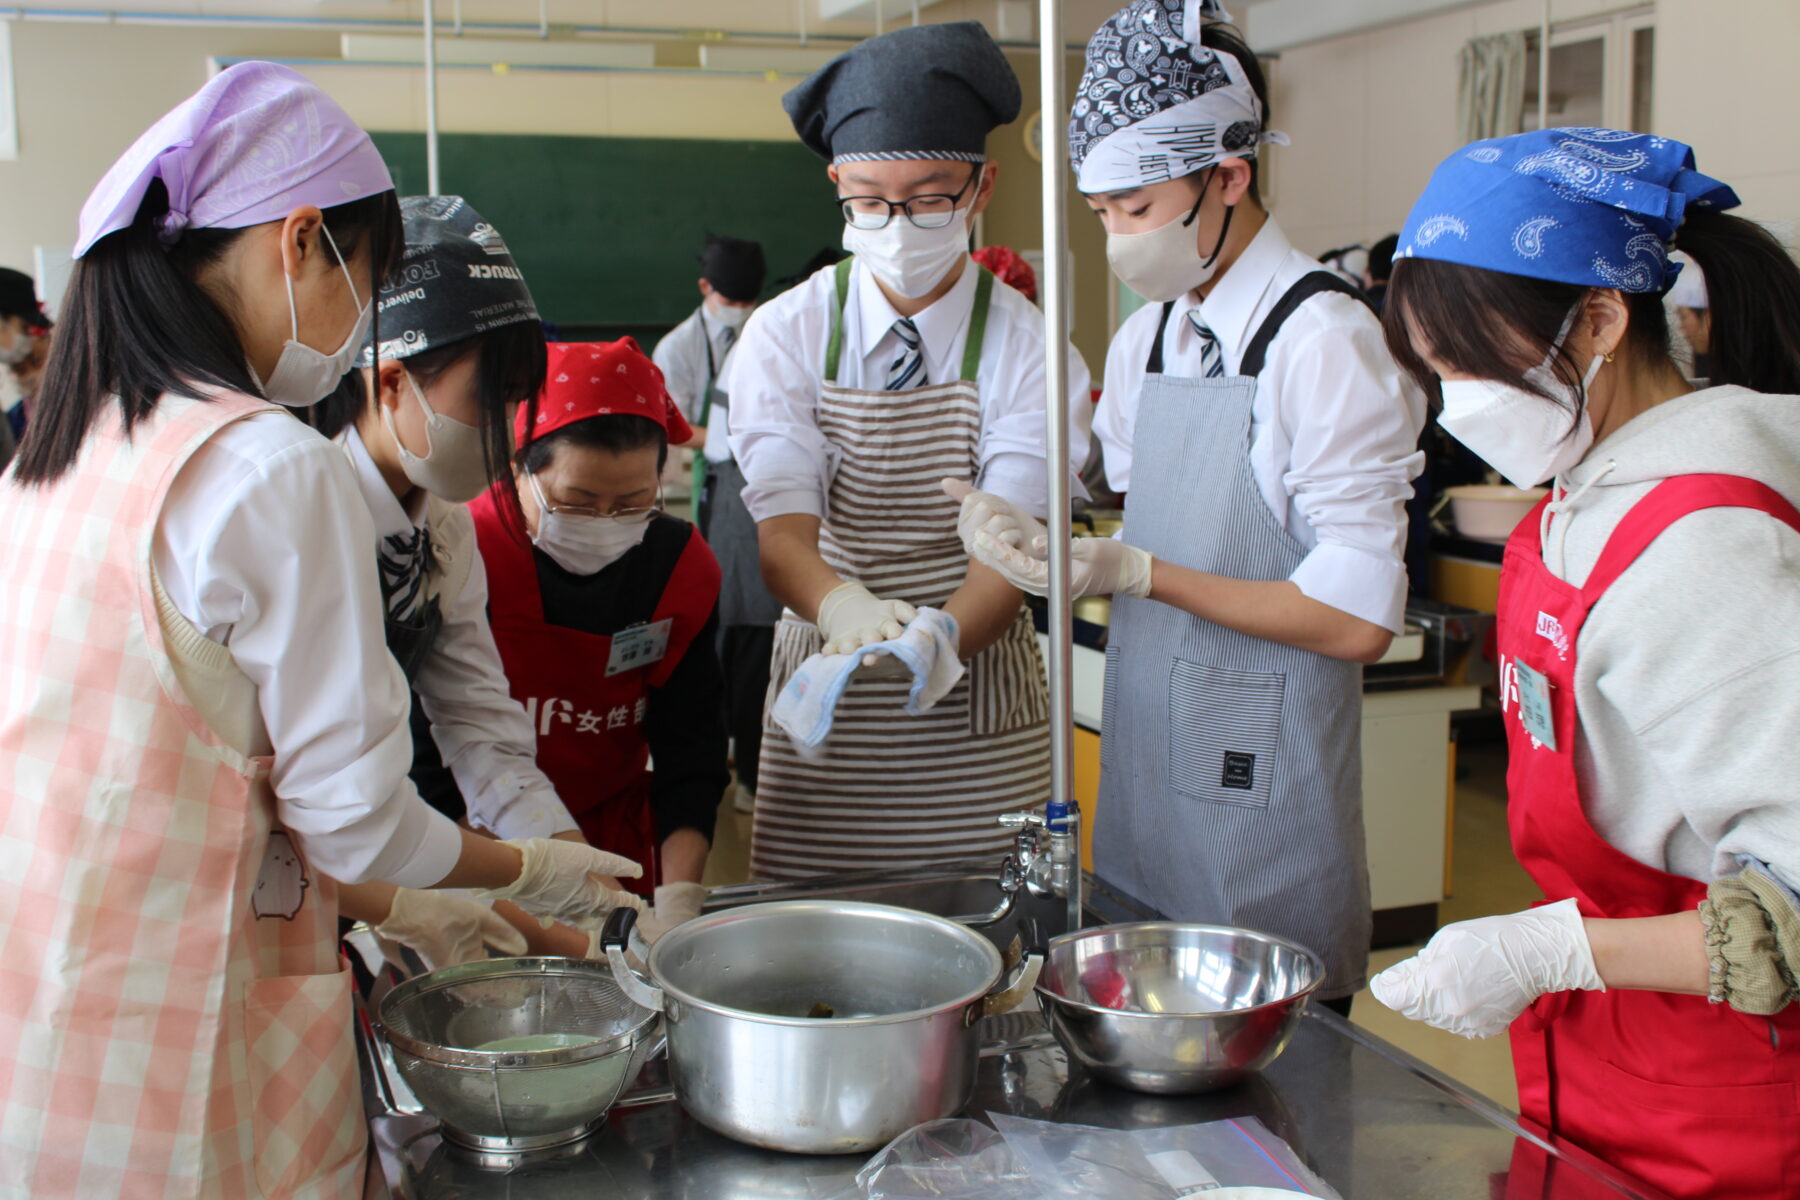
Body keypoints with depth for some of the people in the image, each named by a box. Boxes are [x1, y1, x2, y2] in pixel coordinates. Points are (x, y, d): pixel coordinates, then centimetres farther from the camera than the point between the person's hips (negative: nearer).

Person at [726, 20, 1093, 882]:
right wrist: (843, 609, -36)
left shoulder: (1027, 349, -5)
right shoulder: (785, 336, -2)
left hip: (979, 721, 0)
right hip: (826, 714, 1)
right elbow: (783, 528, -14)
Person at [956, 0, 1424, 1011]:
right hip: (1146, 775, 7)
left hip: (1264, 795, -7)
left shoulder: (1325, 341, -15)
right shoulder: (1146, 341, 10)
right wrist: (1046, 547, -4)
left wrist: (1137, 575, -19)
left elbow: (1357, 619, -18)